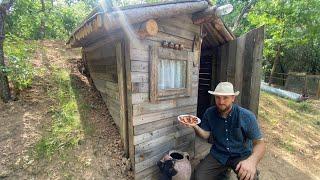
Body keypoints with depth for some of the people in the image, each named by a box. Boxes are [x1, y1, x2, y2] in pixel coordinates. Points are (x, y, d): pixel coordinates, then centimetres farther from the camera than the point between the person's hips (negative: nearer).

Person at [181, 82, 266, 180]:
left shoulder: (247, 116, -17)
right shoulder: (209, 113, -9)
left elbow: (259, 143, -12)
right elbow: (206, 134, -1)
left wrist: (252, 160, -34)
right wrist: (195, 126, -24)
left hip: (241, 155, -2)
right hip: (218, 154, 3)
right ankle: (222, 170, 16)